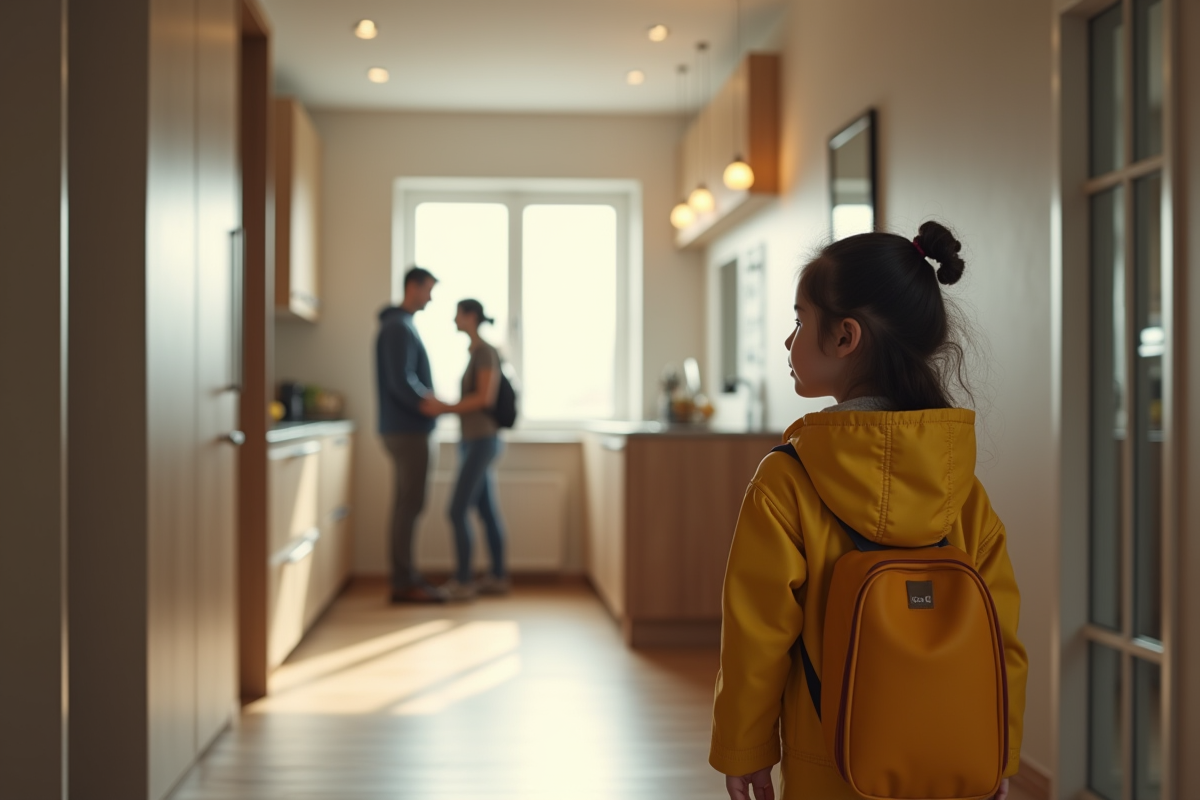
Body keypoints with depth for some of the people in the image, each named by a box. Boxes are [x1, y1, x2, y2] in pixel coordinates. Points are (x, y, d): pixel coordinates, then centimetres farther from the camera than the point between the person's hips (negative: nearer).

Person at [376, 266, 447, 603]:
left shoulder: (401, 325, 19)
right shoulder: (399, 328, -13)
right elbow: (401, 382, -22)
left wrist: (429, 399, 4)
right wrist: (425, 403, -30)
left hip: (406, 428, 10)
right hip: (407, 430, -10)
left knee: (407, 504, 12)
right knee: (410, 504, -7)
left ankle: (405, 577, 17)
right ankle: (405, 582, -3)